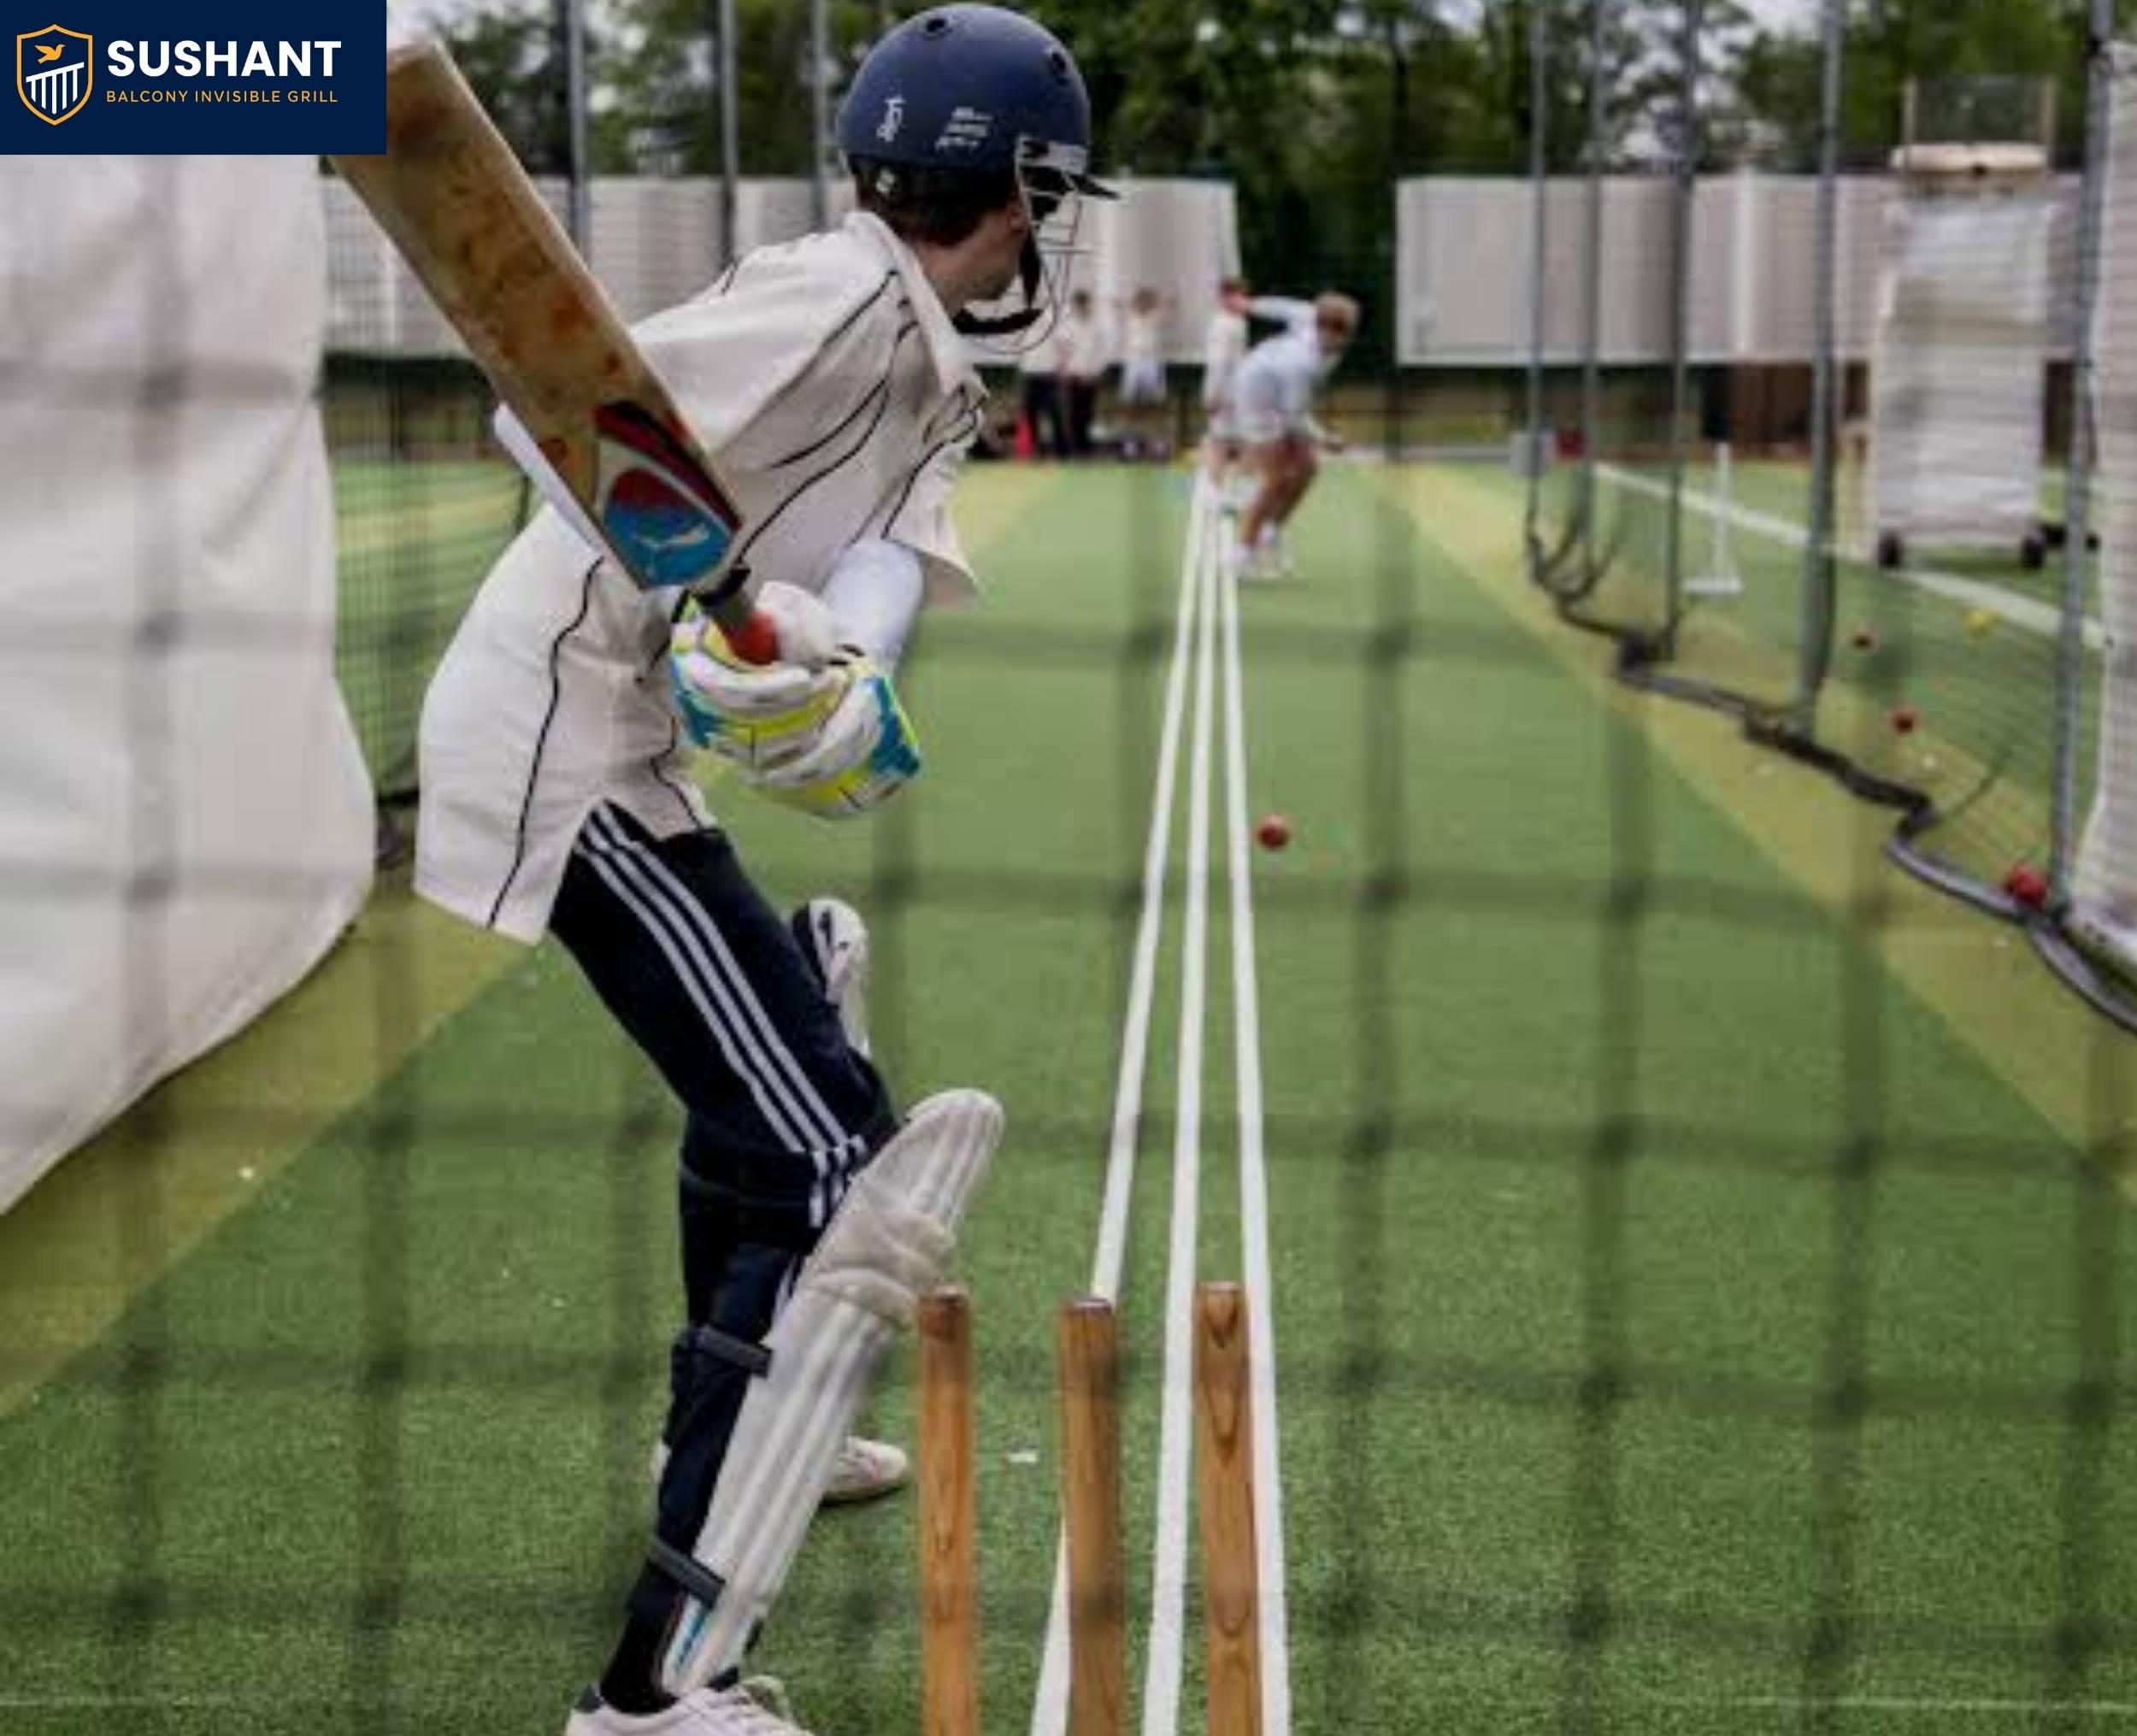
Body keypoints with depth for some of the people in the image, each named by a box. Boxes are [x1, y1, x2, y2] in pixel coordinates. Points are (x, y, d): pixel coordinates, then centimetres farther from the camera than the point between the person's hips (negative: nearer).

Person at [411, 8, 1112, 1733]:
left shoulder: (928, 371, 15)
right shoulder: (846, 295, -13)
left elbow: (879, 559, -3)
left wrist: (838, 681, -23)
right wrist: (707, 612, -32)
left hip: (616, 747, 11)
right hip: (564, 747, -11)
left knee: (801, 983, 33)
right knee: (840, 1174, -13)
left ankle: (756, 1423, 48)